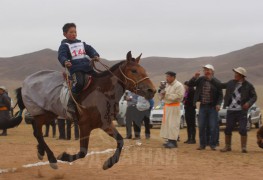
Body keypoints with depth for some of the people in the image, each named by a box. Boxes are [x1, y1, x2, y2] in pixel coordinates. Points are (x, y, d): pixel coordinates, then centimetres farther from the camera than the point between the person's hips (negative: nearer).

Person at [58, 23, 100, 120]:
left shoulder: (81, 43, 24)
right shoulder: (64, 45, 5)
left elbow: (90, 49, 17)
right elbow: (61, 56, -9)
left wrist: (95, 55, -5)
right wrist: (65, 62, -31)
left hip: (87, 68, 7)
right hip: (75, 69, -7)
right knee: (79, 83, -31)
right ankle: (71, 104, -25)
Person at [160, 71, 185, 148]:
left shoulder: (178, 85, -11)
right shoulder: (167, 85, 16)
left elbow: (179, 96, -21)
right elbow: (163, 95, 24)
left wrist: (167, 95, -21)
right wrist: (162, 93, -2)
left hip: (174, 107, -9)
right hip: (167, 106, 9)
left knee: (173, 124, -11)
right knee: (167, 124, 10)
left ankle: (173, 141, -11)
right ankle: (170, 140, 18)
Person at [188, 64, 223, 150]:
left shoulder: (216, 82, -5)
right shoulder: (200, 80, 4)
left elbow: (220, 94, -2)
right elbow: (190, 84, 0)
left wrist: (218, 104, -14)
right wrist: (195, 77, -15)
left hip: (212, 107, -3)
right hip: (203, 106, 3)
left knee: (213, 127, -1)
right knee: (201, 126, 5)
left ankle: (212, 145, 8)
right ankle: (202, 144, 14)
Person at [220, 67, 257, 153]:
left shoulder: (248, 85, -3)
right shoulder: (231, 83, 8)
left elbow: (254, 97, -1)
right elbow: (221, 85, 20)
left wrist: (249, 103, -19)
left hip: (242, 111, -4)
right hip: (231, 110, 4)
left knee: (243, 129, -8)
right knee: (228, 129, 7)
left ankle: (243, 147, 2)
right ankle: (227, 146, 19)